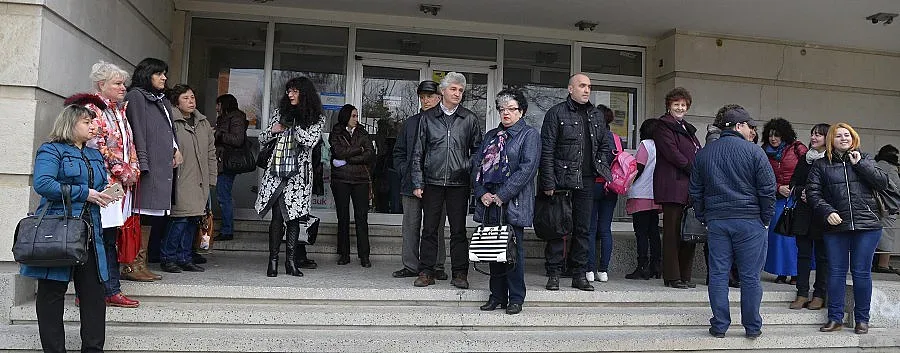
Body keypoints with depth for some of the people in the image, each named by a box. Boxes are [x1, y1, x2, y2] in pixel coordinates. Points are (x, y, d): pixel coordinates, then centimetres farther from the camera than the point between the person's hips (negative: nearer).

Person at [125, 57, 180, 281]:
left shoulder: (163, 101, 25)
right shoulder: (136, 96, -1)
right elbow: (137, 133, -10)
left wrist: (176, 149, 9)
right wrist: (142, 165, -17)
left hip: (163, 168, 8)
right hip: (147, 167, -8)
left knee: (153, 217, 7)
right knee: (142, 213, -10)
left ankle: (142, 263, 11)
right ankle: (132, 264, -6)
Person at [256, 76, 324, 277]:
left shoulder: (317, 119, 6)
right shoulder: (281, 112, 14)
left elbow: (311, 140, -10)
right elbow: (262, 139, 17)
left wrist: (291, 125, -6)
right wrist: (274, 130, -3)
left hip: (299, 173, -1)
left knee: (294, 216, -1)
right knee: (277, 215, -5)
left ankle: (291, 261, 5)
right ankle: (273, 260, -2)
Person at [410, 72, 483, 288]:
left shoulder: (469, 119, 7)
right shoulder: (427, 118, 7)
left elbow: (477, 151, 10)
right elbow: (418, 153, 7)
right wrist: (417, 183, 1)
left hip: (459, 183, 0)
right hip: (432, 182, 0)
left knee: (458, 230, 4)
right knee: (429, 229, 4)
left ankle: (459, 273, 13)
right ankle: (426, 272, 14)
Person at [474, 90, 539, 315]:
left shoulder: (529, 135, 1)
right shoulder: (491, 136, 20)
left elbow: (527, 168, -11)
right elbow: (477, 164, 14)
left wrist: (503, 195, -15)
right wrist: (482, 193, -2)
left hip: (513, 203, -5)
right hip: (489, 203, 5)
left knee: (513, 249, -3)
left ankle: (516, 298, 7)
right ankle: (497, 296, 17)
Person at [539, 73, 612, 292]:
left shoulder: (597, 116, 15)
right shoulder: (556, 113, -2)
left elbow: (605, 145, 24)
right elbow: (546, 150, -7)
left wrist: (602, 169, 8)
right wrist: (548, 182, -13)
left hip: (586, 182, 5)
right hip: (561, 180, -5)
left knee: (583, 229, 8)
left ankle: (580, 275, 16)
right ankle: (554, 274, 8)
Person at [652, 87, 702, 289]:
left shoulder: (688, 129, 26)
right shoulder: (663, 126, -1)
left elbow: (698, 154, 24)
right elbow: (672, 153, -12)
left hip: (689, 188, 8)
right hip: (672, 187, -8)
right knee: (673, 232, -6)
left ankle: (684, 276, 12)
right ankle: (672, 277, -1)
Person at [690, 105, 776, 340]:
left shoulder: (703, 154, 8)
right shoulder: (753, 152, -5)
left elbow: (695, 191, 13)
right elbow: (768, 188, -5)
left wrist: (703, 218, 19)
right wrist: (765, 218, 6)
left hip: (716, 221, 3)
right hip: (749, 221, -3)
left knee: (718, 274, 5)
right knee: (750, 276, 4)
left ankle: (719, 326, 9)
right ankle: (752, 328, 12)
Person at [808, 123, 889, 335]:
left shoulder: (864, 159, 12)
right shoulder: (821, 165, 8)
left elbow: (883, 183, 1)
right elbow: (813, 192, 2)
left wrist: (860, 164, -4)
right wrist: (827, 211, -12)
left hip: (867, 225, 0)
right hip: (836, 227, 0)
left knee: (861, 273, 3)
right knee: (836, 272, 3)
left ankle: (862, 319, 14)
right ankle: (835, 318, 11)